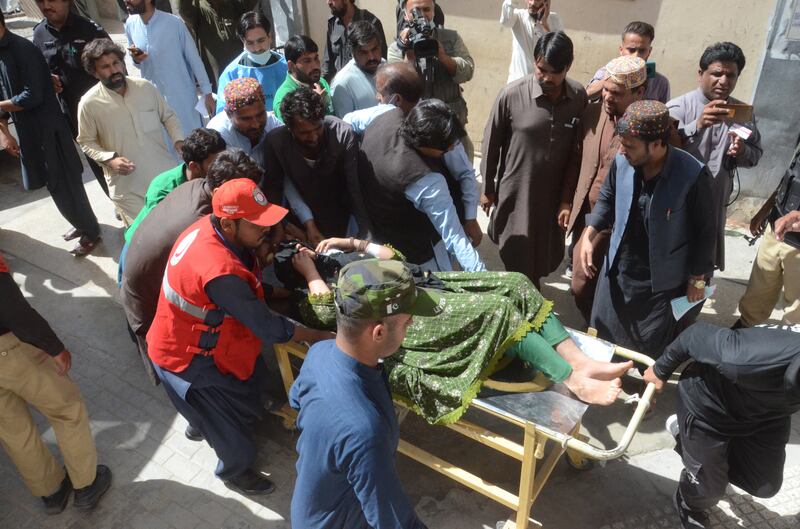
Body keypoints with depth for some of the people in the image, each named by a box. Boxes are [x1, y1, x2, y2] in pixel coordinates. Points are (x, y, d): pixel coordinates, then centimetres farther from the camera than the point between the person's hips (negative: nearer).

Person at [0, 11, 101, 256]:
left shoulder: (23, 49, -16)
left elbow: (32, 96, -22)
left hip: (47, 128, -8)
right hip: (27, 130, 8)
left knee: (64, 182, 0)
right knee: (54, 183, 17)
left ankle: (90, 232, 14)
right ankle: (80, 223, 33)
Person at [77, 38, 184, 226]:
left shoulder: (145, 87, -2)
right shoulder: (89, 103, -9)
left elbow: (168, 115, 10)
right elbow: (86, 142, 1)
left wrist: (178, 139, -7)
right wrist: (109, 159, -16)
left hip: (165, 173, 3)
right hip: (127, 186, -3)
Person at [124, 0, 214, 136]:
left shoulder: (174, 23, -14)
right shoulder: (130, 24, 0)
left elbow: (194, 59, -7)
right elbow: (138, 63, 13)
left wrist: (207, 93, -6)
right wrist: (136, 59, -12)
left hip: (182, 96, -4)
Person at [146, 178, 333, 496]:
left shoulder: (209, 227, -15)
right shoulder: (219, 272, -41)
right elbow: (267, 328, -31)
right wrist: (318, 337, -20)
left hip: (192, 337, 8)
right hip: (187, 359, -8)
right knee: (238, 413, 11)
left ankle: (200, 425, 57)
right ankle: (235, 472, 42)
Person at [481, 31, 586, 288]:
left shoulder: (579, 97, -6)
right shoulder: (512, 95, -15)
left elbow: (576, 150, 2)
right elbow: (491, 143, -5)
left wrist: (569, 196, 4)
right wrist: (487, 188, 1)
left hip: (554, 192, 3)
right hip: (515, 191, -3)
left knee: (548, 256, 15)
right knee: (518, 258, 6)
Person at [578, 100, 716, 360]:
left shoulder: (692, 175, -23)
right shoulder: (621, 163, -12)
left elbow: (705, 231, -11)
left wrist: (698, 278, -4)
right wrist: (589, 234, -5)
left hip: (663, 281, -4)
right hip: (617, 271, 4)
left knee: (654, 352, 14)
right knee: (603, 337, 20)